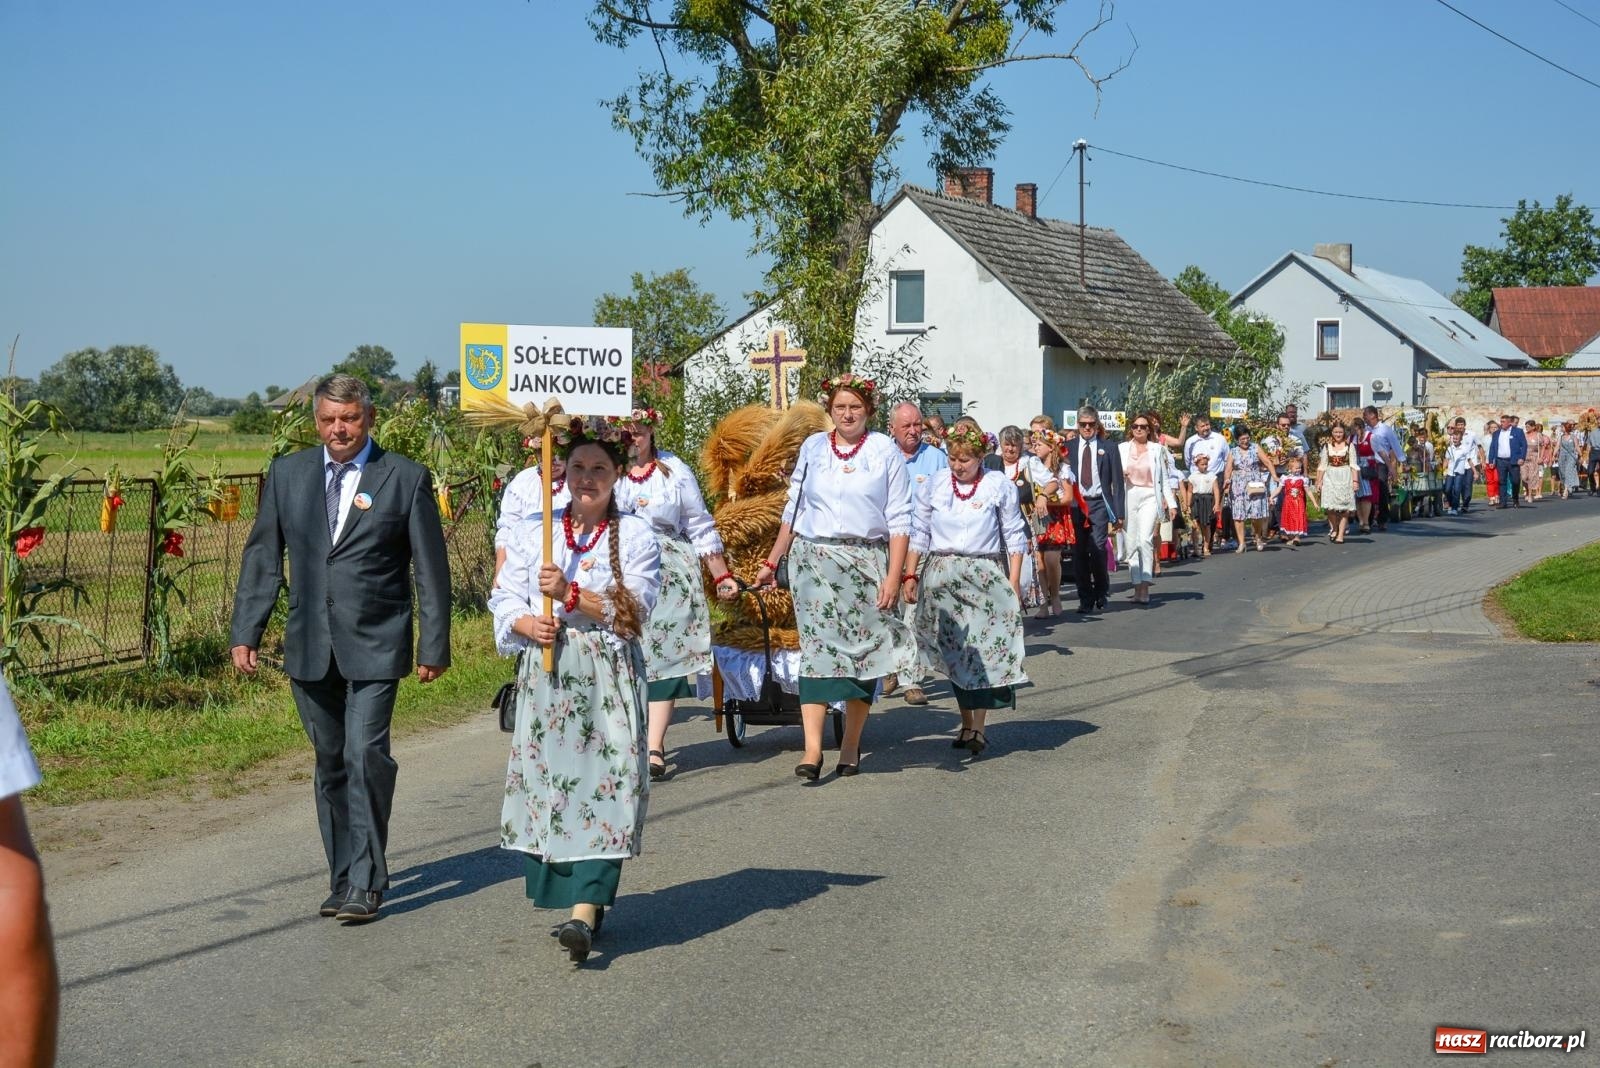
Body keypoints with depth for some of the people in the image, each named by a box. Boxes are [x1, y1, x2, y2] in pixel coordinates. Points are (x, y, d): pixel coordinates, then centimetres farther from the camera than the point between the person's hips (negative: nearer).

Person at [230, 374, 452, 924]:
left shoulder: (406, 478, -2)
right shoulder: (287, 474, 8)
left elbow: (431, 569, 1)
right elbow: (261, 557, 11)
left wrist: (434, 646, -1)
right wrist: (245, 632, 5)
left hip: (374, 646, -4)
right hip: (310, 648, 4)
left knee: (365, 757, -13)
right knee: (330, 765, 10)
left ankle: (365, 883, -4)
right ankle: (343, 879, 20)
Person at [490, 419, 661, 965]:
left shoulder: (637, 536, 3)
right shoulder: (531, 532, 11)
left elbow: (634, 611, -6)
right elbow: (505, 600, 7)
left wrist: (570, 593, -17)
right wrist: (526, 622, -14)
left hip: (610, 678, -3)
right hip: (546, 672, 3)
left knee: (604, 784, -11)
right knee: (547, 780, 1)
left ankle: (583, 914, -17)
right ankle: (583, 899, 15)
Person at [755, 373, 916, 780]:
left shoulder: (885, 451, 3)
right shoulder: (812, 448, 10)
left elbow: (899, 519, 0)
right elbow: (793, 510, 17)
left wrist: (894, 575, -9)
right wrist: (772, 562, 15)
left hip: (867, 562, -1)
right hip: (814, 560, 1)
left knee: (862, 652, 2)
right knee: (817, 650, -9)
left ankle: (851, 746, 14)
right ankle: (812, 749, -15)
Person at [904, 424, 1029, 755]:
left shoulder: (998, 485, 2)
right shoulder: (935, 488, 8)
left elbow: (1014, 536, 4)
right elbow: (919, 534, 12)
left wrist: (1014, 581, -2)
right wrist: (910, 576, 6)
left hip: (986, 577, -3)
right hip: (942, 576, 3)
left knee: (984, 649, -9)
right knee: (954, 652, 5)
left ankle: (979, 728, -7)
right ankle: (966, 724, 14)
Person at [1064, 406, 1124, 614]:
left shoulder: (1108, 449, 6)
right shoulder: (1068, 448, 8)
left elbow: (1117, 483, 5)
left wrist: (1118, 514, 0)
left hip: (1099, 505, -2)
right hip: (1074, 505, 2)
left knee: (1098, 548, -12)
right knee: (1078, 552, 0)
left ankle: (1101, 591, 12)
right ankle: (1085, 599, 10)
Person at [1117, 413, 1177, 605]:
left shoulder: (1157, 449, 7)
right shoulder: (1122, 449, 9)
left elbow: (1164, 479, 8)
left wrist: (1171, 503, 3)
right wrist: (1121, 475, -10)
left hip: (1149, 497, -2)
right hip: (1128, 497, 2)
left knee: (1145, 540, -17)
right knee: (1132, 544, 1)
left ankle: (1145, 586, -15)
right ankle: (1137, 587, 7)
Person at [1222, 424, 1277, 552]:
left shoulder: (1255, 448, 6)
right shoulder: (1232, 452, 8)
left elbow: (1267, 462, 1)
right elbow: (1228, 469, 1)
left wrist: (1275, 476, -13)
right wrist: (1226, 479, -20)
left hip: (1255, 486, -1)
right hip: (1238, 487, 1)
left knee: (1256, 514, -7)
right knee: (1238, 515, -4)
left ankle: (1259, 538, 16)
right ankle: (1241, 544, 1)